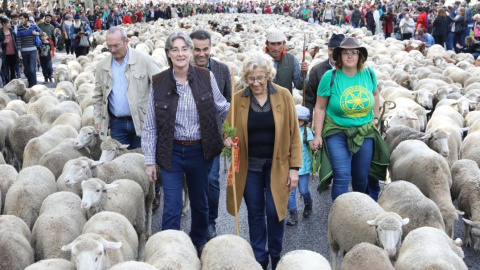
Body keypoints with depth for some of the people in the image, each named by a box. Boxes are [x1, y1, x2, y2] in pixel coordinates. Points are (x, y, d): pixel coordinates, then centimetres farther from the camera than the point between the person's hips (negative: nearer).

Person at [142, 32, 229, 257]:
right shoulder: (158, 82, -5)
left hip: (199, 151, 1)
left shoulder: (206, 77, -5)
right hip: (171, 152, -1)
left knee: (200, 203, 18)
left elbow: (221, 108, 9)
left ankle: (199, 244, 40)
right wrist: (150, 160, -2)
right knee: (172, 207, -1)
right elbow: (150, 125, -2)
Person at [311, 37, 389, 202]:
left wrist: (376, 117, 15)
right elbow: (320, 108, -7)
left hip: (365, 132, 4)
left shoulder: (369, 74, -3)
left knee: (361, 176, 15)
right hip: (337, 133, -3)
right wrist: (318, 135, -8)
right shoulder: (330, 77, -12)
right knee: (342, 176, -13)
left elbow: (375, 95, 18)